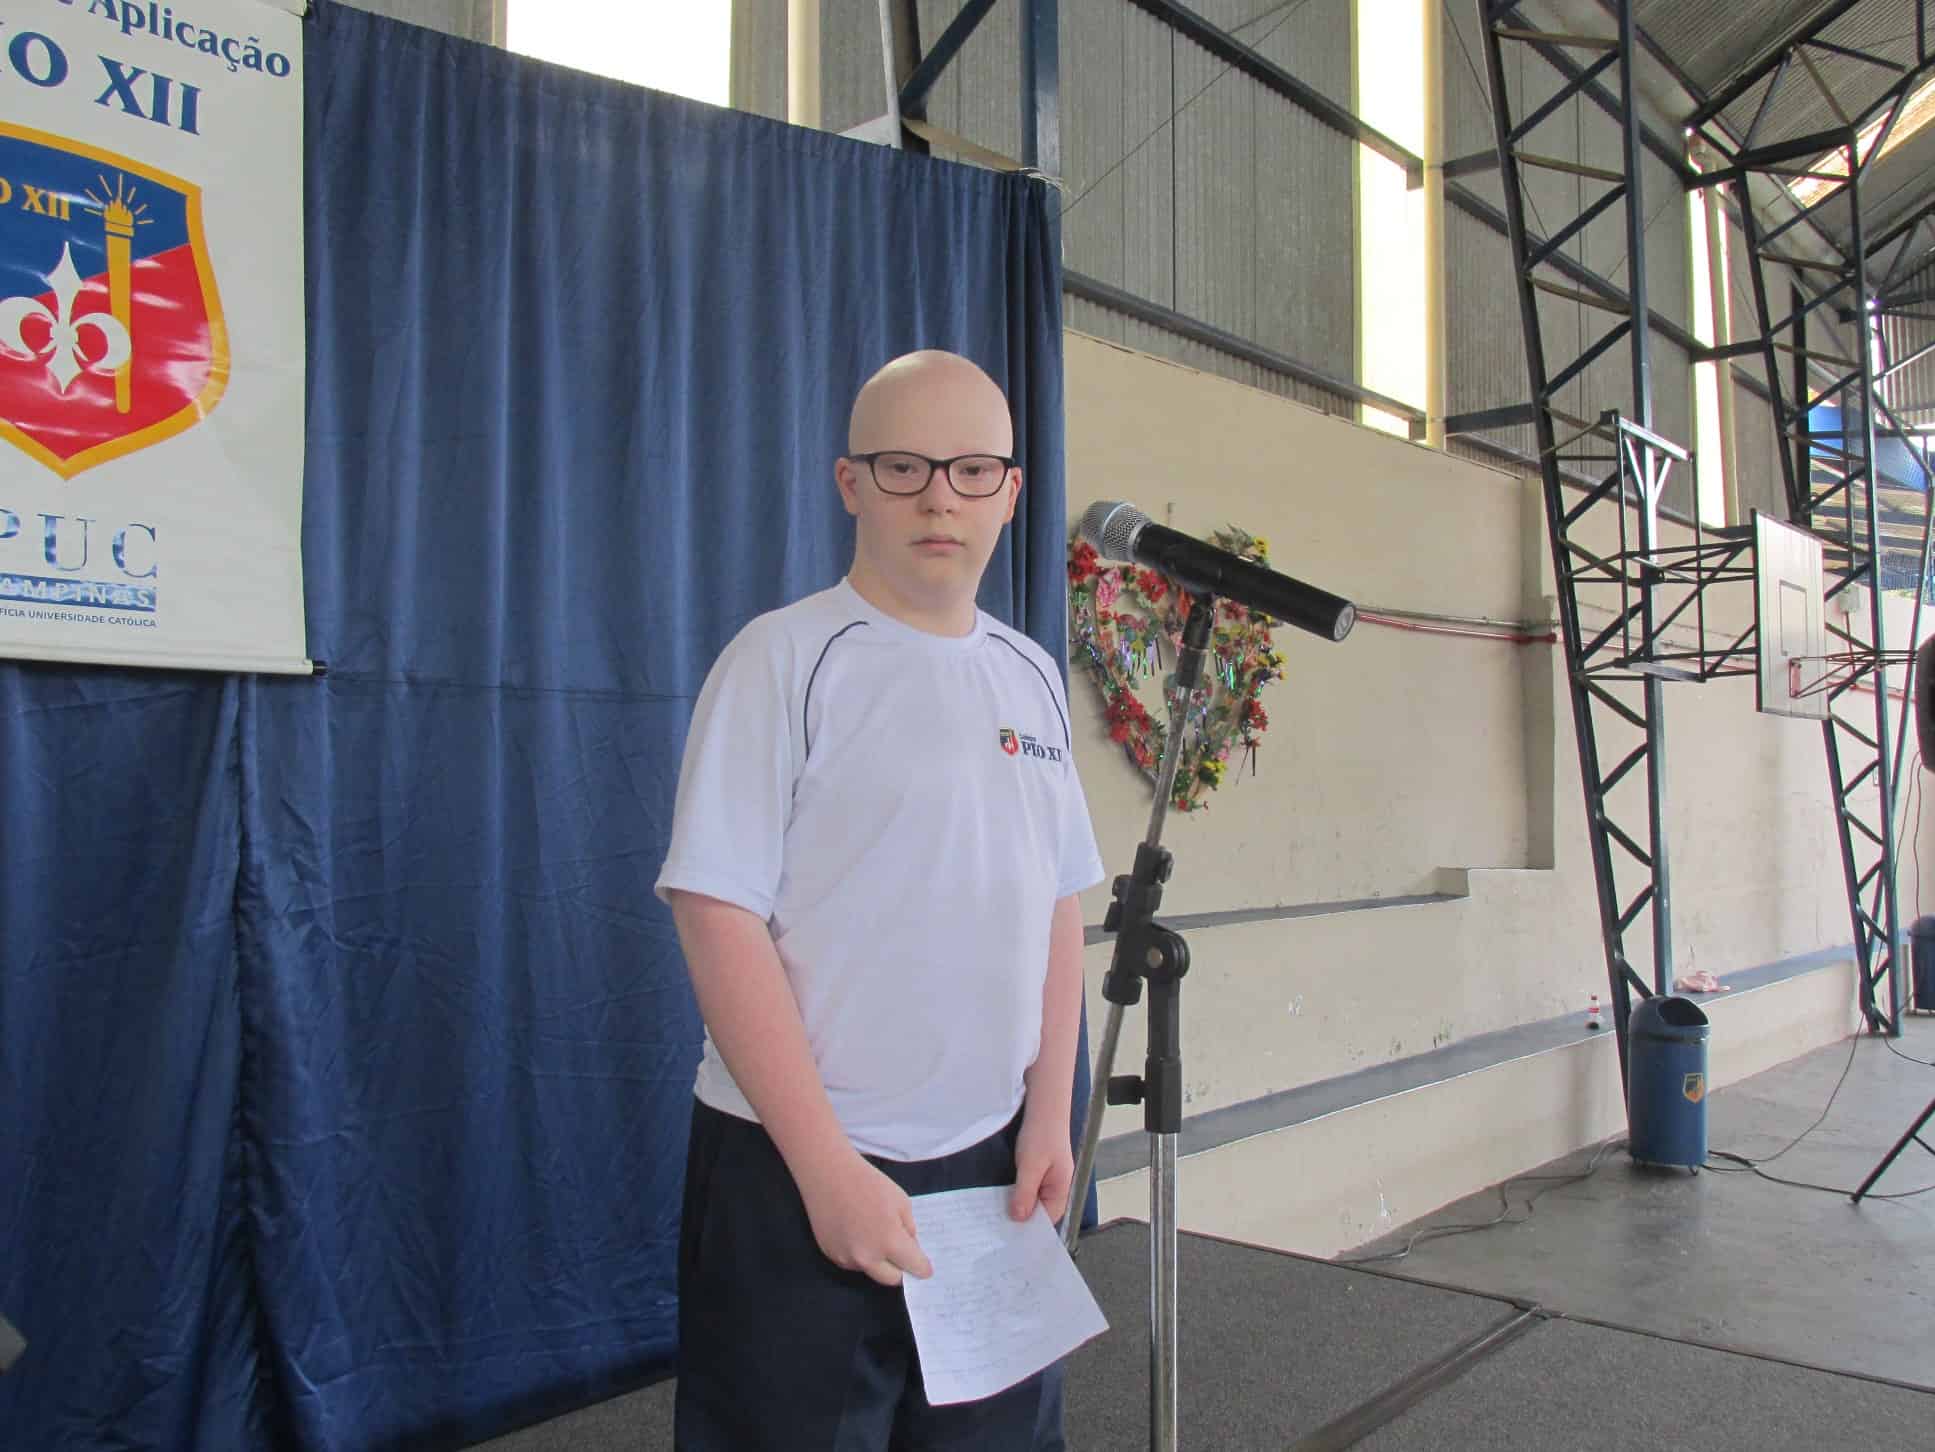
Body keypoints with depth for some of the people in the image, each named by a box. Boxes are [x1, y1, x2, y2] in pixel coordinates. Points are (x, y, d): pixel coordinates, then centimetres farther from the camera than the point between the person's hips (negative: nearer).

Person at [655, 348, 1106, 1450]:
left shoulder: (1032, 676, 9)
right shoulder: (784, 658, -9)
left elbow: (1057, 909, 12)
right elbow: (718, 914, -14)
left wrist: (1050, 1117, 4)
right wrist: (829, 1167, -16)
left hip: (996, 1162, 6)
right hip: (799, 1167, -5)